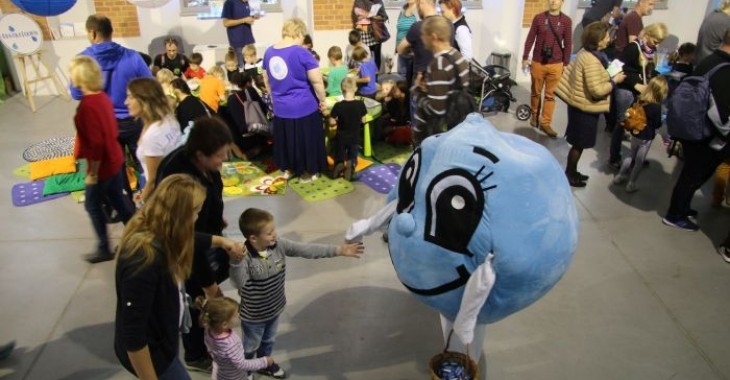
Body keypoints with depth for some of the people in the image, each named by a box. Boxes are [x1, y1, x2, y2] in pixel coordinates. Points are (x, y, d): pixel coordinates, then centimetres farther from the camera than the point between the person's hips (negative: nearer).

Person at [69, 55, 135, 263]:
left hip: (102, 166, -8)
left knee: (92, 205, 10)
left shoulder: (86, 105, -24)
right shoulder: (102, 97, 3)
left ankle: (104, 249, 22)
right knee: (119, 201, 19)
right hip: (115, 160, 8)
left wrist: (93, 173, -17)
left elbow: (96, 143, -26)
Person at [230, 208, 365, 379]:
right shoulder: (244, 257, -33)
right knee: (251, 346, 23)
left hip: (274, 308, 5)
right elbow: (239, 283, -44)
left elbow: (308, 250, -19)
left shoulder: (279, 246, -18)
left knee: (268, 341, 31)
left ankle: (265, 363, 60)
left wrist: (339, 250, -24)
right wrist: (236, 261, -61)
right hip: (253, 315, -5)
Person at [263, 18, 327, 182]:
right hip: (304, 107, -6)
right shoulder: (301, 53, -17)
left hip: (280, 108, 6)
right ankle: (306, 172, 24)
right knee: (305, 140, 11)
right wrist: (322, 100, -1)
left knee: (285, 138, 22)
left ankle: (288, 168, 36)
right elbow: (316, 81, -15)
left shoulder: (269, 52, 2)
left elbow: (267, 81, 14)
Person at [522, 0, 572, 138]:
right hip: (537, 63, 0)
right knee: (535, 92, 11)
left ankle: (545, 122, 8)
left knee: (550, 94, 2)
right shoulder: (539, 17, 0)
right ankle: (535, 116, 30)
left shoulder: (566, 21, 0)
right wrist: (525, 58, 3)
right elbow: (530, 39, 4)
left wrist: (566, 64, 3)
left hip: (555, 65, 0)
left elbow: (568, 44, 4)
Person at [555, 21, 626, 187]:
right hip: (585, 107, -9)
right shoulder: (592, 61, -26)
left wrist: (608, 76, 14)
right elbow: (597, 90, -28)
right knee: (579, 144, 5)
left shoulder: (585, 53, 3)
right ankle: (569, 175, 19)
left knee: (578, 143, 20)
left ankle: (571, 172, 33)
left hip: (579, 104, 9)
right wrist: (615, 80, -15)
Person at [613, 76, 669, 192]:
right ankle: (631, 184, 16)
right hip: (646, 137, -5)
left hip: (635, 133, 6)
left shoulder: (639, 100, -6)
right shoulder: (657, 106, -23)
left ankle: (620, 176, 30)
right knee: (639, 161, 8)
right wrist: (662, 120, 4)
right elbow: (657, 124, -14)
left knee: (632, 156, 25)